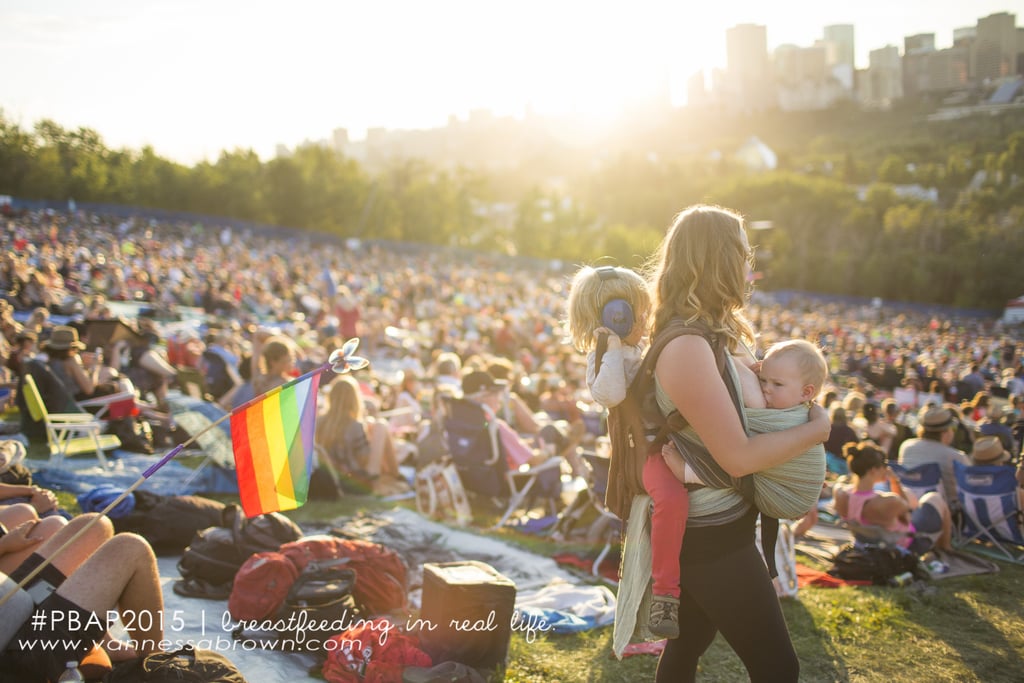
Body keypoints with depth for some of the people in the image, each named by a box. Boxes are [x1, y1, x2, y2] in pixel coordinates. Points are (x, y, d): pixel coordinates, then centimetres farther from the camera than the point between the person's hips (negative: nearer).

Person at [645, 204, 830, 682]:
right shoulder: (686, 348, -25)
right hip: (712, 536, -9)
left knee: (688, 645, 20)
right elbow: (738, 456, -26)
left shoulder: (712, 337, 6)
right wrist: (815, 429, -13)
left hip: (707, 526, 9)